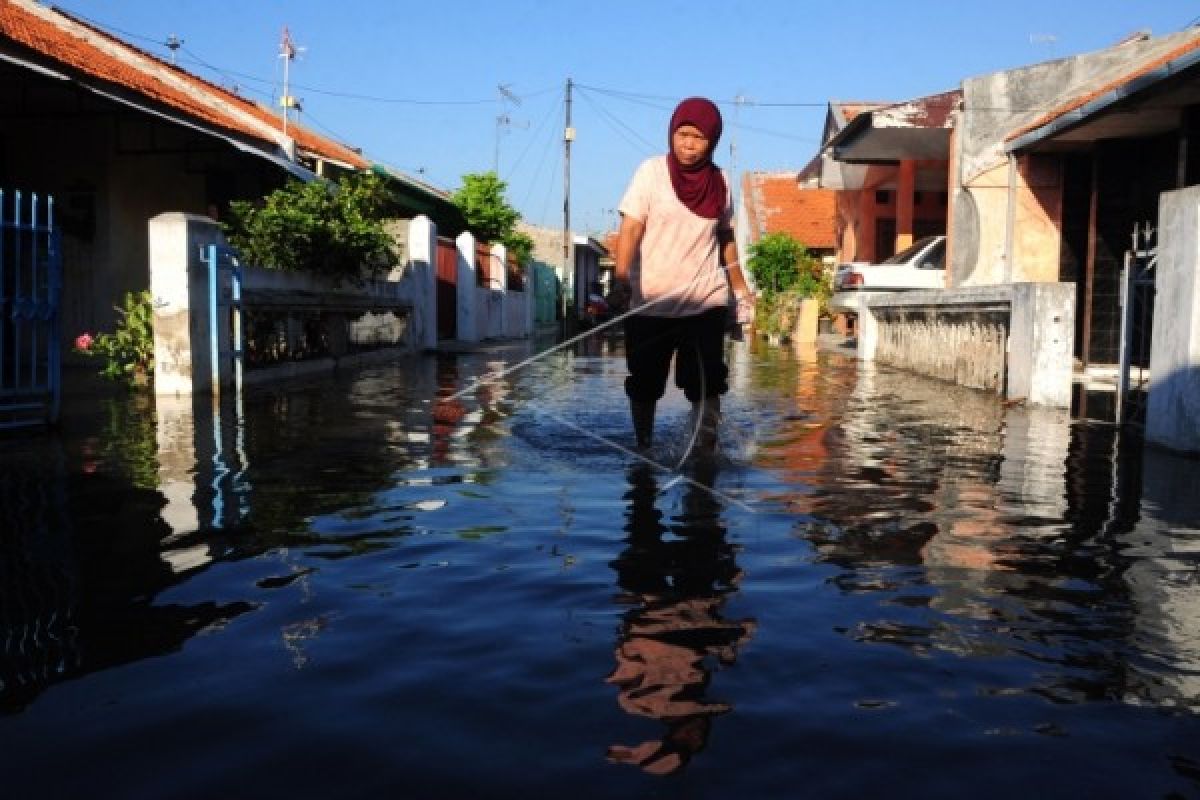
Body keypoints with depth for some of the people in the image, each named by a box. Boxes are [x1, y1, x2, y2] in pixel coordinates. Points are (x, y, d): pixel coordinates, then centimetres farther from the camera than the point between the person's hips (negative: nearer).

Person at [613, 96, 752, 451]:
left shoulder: (719, 181, 4)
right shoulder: (652, 171, -6)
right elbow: (631, 227, -15)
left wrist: (740, 288, 22)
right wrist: (620, 273, -31)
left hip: (705, 303, 2)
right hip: (651, 304, -2)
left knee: (706, 387, 2)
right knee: (644, 386, 10)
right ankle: (643, 450, 27)